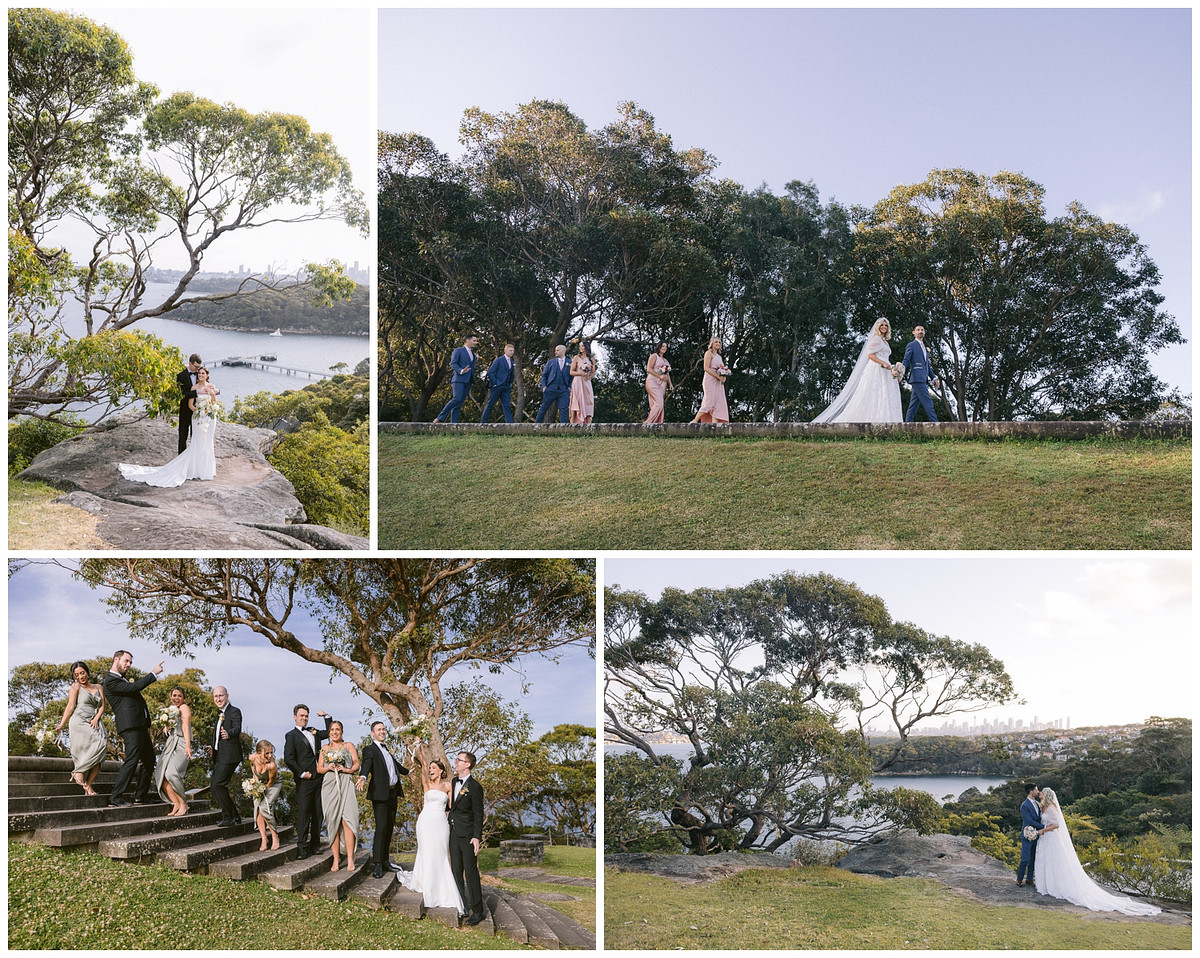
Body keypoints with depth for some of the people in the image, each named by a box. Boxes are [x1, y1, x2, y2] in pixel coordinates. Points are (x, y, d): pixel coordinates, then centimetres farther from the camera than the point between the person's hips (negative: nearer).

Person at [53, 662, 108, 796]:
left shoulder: (98, 687, 19)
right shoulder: (76, 687, 9)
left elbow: (102, 706, 12)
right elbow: (70, 707, 3)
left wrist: (96, 718, -5)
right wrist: (62, 725, -4)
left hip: (93, 724, 5)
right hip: (79, 722, -5)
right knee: (100, 744, -25)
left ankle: (87, 785, -11)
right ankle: (78, 772, -15)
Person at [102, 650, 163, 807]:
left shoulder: (123, 679, 24)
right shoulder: (110, 681, -7)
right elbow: (133, 688, -18)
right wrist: (153, 673, -12)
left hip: (140, 726, 10)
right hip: (130, 726, -10)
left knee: (149, 760, 12)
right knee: (132, 760, -16)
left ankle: (140, 796, 16)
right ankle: (116, 797, -13)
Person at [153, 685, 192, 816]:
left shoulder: (184, 708, 3)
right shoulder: (169, 710, 25)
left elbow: (186, 726, -12)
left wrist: (188, 745, -25)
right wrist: (165, 730, 4)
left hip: (181, 745, -7)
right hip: (169, 745, 7)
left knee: (171, 773, -26)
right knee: (161, 775, -13)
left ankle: (183, 804, -15)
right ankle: (176, 804, -9)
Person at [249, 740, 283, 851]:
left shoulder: (272, 765, -37)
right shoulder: (253, 757, -23)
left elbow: (271, 781, -20)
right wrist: (256, 781, 0)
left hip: (273, 785, -5)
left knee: (265, 807, -22)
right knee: (257, 807, -13)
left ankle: (275, 836, -8)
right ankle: (263, 838, -7)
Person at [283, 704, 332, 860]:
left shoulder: (313, 732, 17)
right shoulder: (291, 735, -1)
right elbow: (288, 759, -8)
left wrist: (326, 716, 14)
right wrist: (301, 773, -11)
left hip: (319, 778, 6)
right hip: (305, 781, -6)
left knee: (317, 812, 9)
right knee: (303, 812, -8)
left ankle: (315, 844, 15)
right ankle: (302, 847, -7)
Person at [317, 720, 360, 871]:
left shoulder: (349, 745, 13)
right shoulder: (325, 748, 18)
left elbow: (357, 764, 8)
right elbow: (319, 768, 15)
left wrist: (346, 769, -10)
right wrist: (328, 768, -5)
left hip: (345, 784, -2)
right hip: (329, 785, 2)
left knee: (347, 819, -14)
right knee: (332, 822, -3)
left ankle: (350, 859, -14)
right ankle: (336, 859, 1)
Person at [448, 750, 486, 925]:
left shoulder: (475, 787, -15)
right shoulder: (454, 782, 9)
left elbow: (478, 814, -14)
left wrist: (477, 838, -18)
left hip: (467, 834, -8)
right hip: (454, 832, 8)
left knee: (471, 872, -6)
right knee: (456, 871, 11)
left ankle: (477, 911, -2)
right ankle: (463, 907, 20)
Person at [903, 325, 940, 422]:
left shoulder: (925, 348, 25)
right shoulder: (912, 345, 2)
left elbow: (928, 365, 24)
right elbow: (906, 361, -7)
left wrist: (934, 378, 13)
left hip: (924, 379, 8)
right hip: (917, 378, -8)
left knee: (914, 404, 5)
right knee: (927, 402, -13)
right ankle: (935, 423, -17)